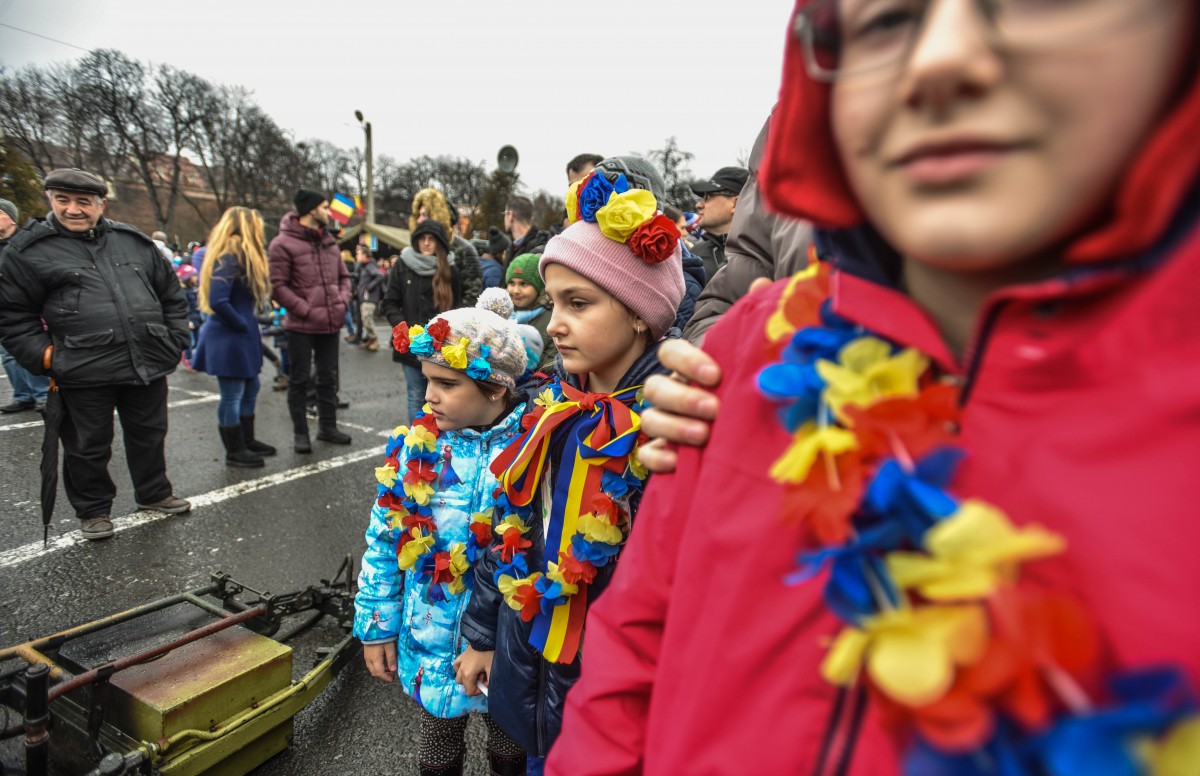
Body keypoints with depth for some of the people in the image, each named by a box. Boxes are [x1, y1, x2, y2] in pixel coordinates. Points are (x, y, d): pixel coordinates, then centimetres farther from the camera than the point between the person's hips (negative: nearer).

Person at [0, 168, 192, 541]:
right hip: (84, 373, -2)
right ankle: (93, 509, 30)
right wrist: (44, 356, -8)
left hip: (148, 366, 3)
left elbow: (172, 295, 14)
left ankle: (154, 493, 37)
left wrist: (175, 340, 7)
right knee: (88, 447, 11)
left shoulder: (135, 242, 8)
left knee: (149, 436, 17)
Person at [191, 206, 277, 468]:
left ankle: (247, 441, 32)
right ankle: (234, 452, 12)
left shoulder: (242, 256, 12)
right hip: (228, 339, -10)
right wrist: (242, 325, -15)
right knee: (232, 395, 1)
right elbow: (218, 301, -27)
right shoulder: (229, 258, -19)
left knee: (250, 390, 19)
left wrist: (251, 327, 7)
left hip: (243, 337, 10)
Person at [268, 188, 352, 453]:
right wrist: (307, 311, -17)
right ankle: (300, 432, 15)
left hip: (331, 323, 6)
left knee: (328, 378, 15)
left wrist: (342, 301, 0)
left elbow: (343, 276, 17)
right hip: (301, 325, -6)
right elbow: (277, 286, -13)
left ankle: (328, 426, 28)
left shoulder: (328, 241, 11)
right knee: (299, 379, 4)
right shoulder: (283, 244, -10)